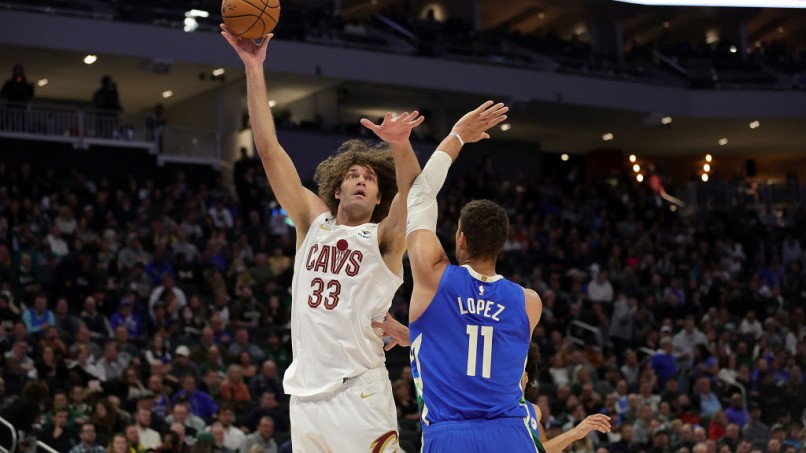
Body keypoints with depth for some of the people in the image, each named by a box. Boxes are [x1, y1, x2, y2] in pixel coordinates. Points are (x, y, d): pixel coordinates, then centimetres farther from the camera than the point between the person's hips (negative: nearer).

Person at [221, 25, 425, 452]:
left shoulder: (384, 238, 4)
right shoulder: (314, 221, 14)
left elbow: (413, 193, -17)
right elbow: (268, 149, 9)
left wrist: (400, 146, -37)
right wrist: (254, 69, 3)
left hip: (359, 395, -4)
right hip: (306, 394, 4)